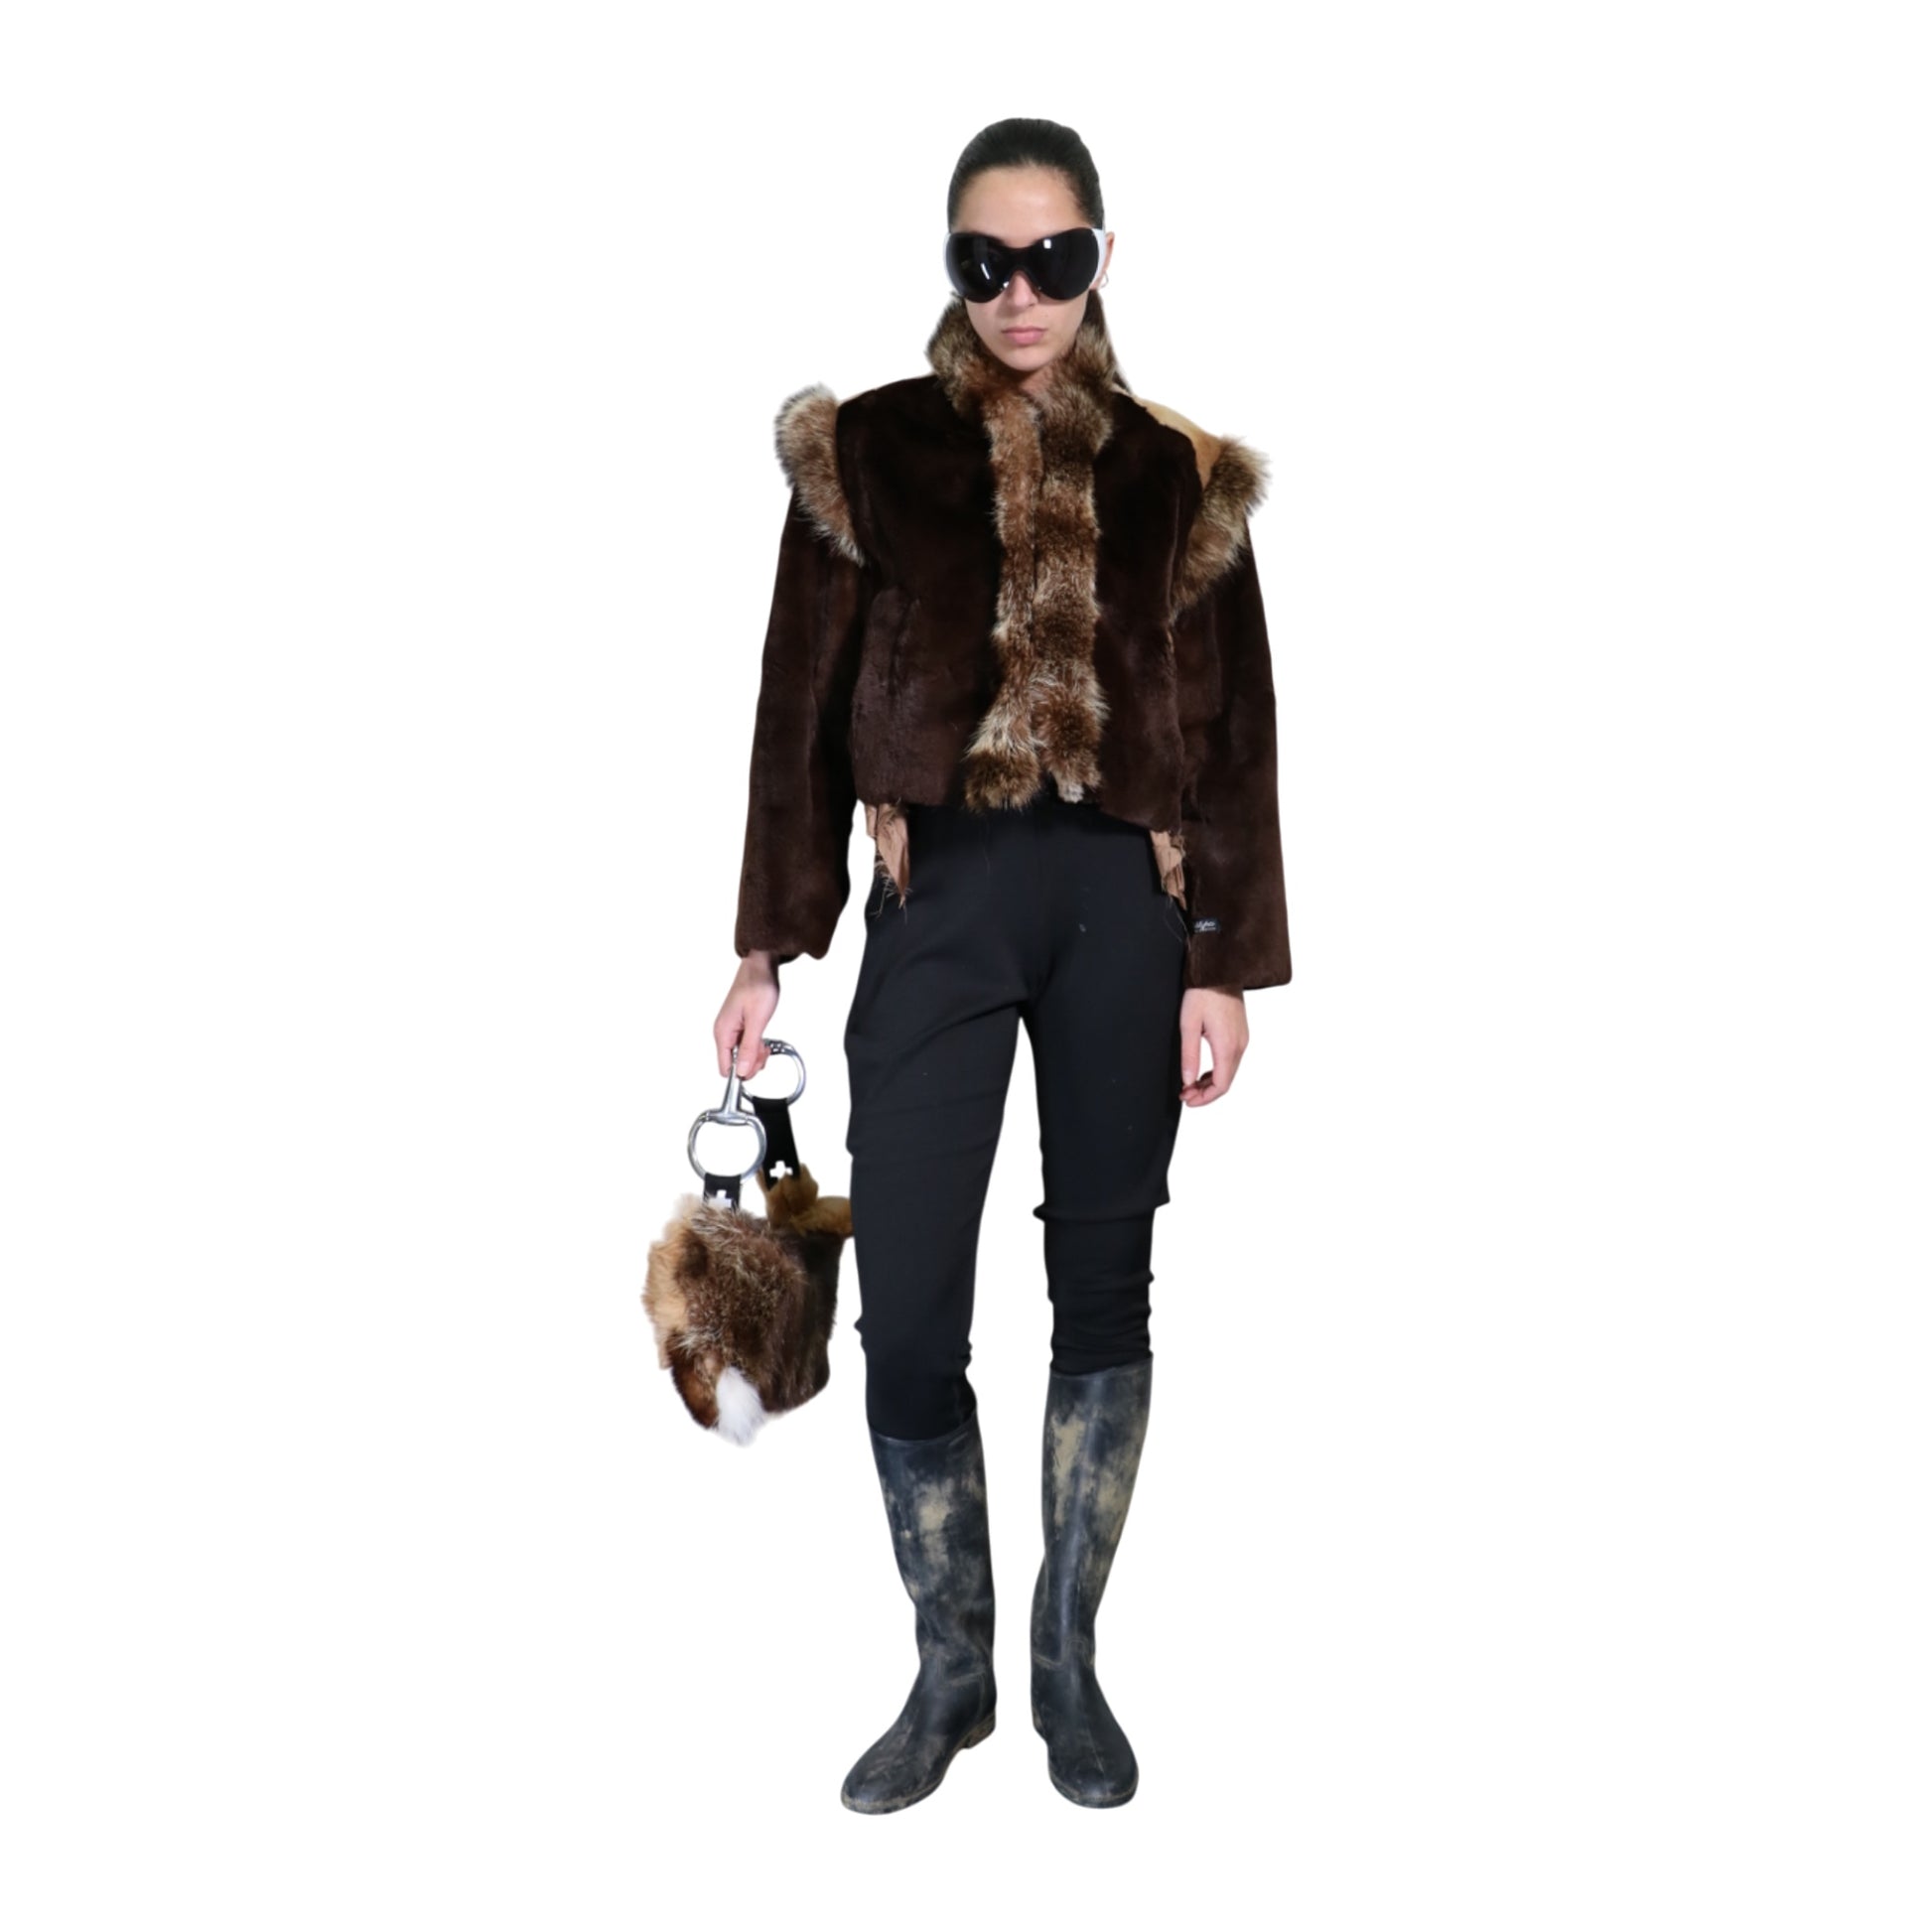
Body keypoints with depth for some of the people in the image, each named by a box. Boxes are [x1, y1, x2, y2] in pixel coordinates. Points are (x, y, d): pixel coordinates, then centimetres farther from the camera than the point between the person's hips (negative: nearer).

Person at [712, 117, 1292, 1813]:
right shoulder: (867, 450, 5)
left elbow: (1235, 734, 6)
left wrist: (1225, 963, 0)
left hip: (1125, 906, 1)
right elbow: (803, 711, 5)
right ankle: (950, 1671, 21)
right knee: (906, 1319, -3)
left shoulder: (1181, 475, 7)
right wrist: (770, 949, 3)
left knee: (1105, 1285, 9)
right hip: (940, 897, -1)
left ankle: (1070, 1660, 27)